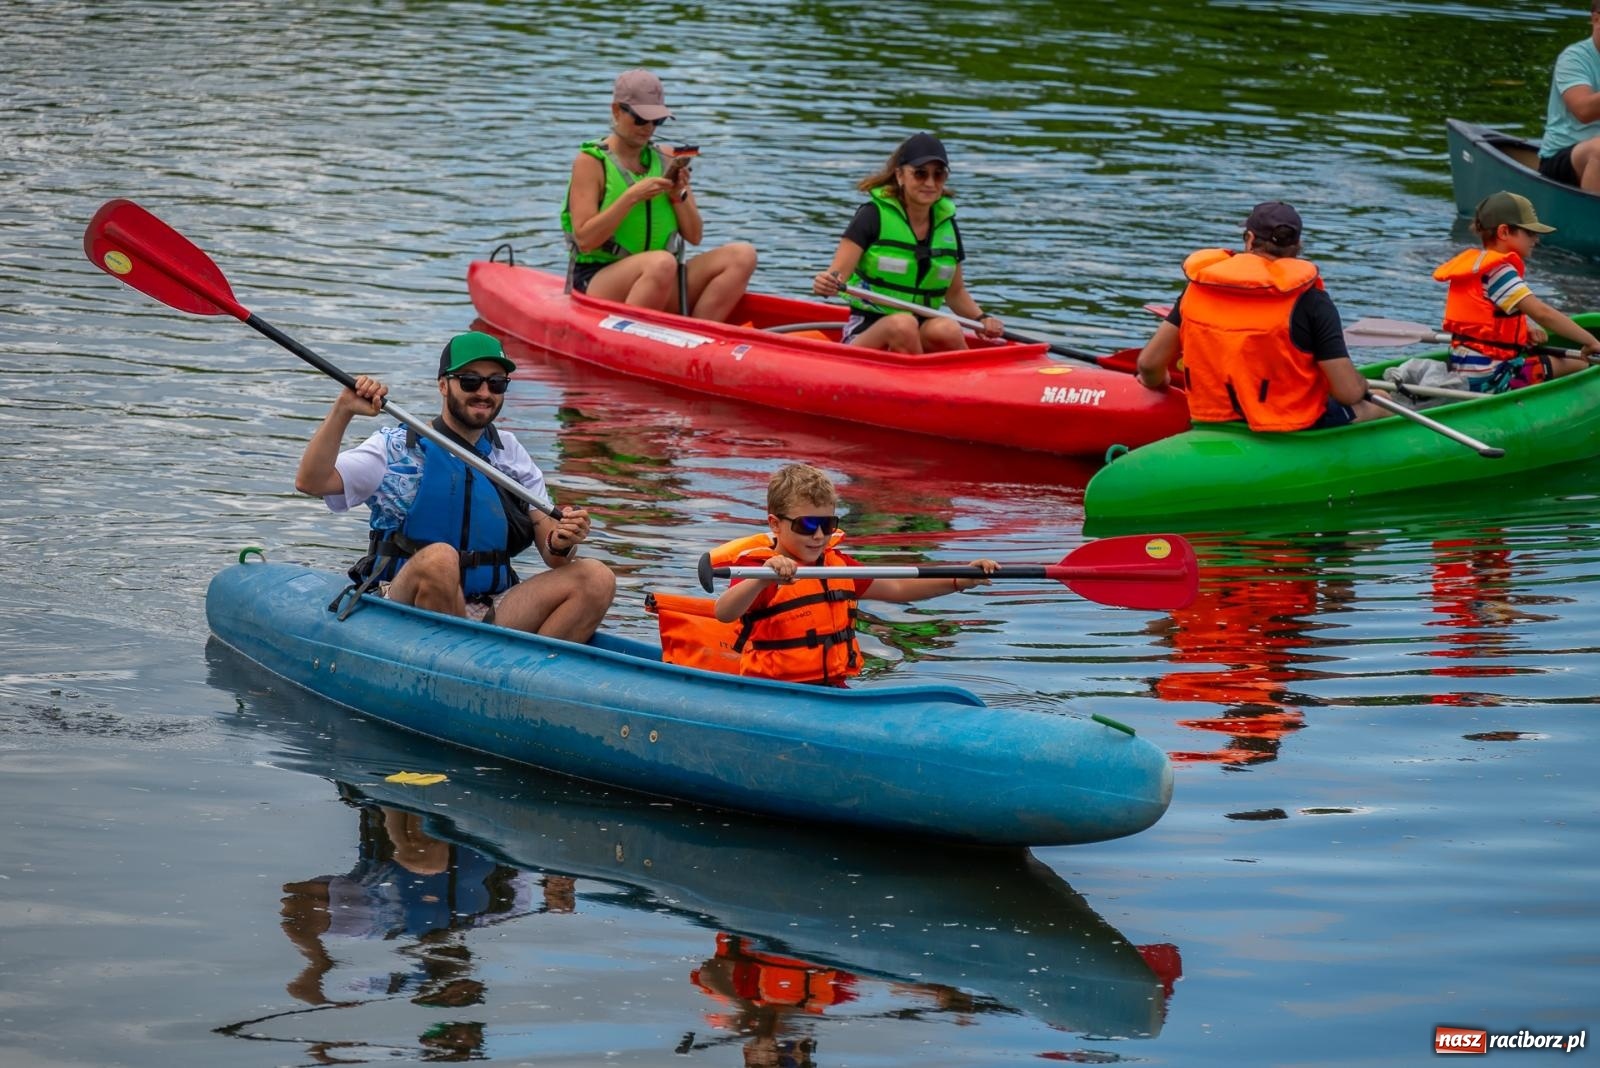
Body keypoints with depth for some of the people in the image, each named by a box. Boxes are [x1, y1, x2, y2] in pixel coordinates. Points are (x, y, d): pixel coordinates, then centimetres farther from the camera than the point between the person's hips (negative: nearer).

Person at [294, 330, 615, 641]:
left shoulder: (513, 456, 15)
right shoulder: (398, 448, 5)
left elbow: (553, 559, 9)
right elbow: (310, 482, -8)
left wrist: (559, 545, -15)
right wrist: (342, 411, -18)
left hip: (491, 614, 4)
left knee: (596, 578, -17)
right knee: (438, 558, -37)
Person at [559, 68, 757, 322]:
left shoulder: (665, 160, 13)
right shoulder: (591, 162, -2)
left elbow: (694, 236, 12)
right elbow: (584, 240, -13)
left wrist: (679, 195, -6)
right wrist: (632, 196, -18)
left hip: (658, 282, 6)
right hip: (597, 280, -6)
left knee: (743, 255, -13)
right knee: (661, 263, -39)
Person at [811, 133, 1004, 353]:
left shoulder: (947, 225, 11)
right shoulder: (874, 215, -5)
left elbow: (955, 292, 21)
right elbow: (837, 273, -12)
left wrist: (981, 318, 2)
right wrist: (826, 285, -35)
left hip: (923, 334, 4)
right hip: (867, 333, -4)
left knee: (947, 330, -31)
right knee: (903, 325, -37)